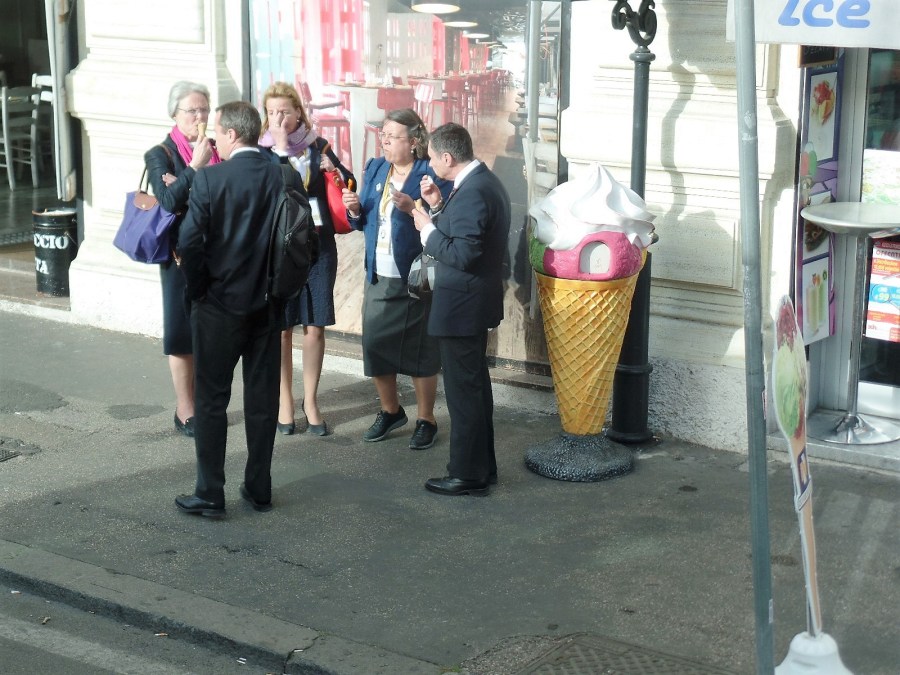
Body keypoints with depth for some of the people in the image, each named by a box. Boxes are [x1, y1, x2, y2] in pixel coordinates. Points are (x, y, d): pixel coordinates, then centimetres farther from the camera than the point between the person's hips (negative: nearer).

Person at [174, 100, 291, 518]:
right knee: (262, 397, 12)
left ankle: (210, 495, 7)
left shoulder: (210, 179, -13)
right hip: (268, 306, 4)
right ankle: (259, 489, 18)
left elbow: (189, 242, -16)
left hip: (219, 305, -4)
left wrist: (197, 288, -2)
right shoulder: (286, 178, -2)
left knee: (211, 400, 5)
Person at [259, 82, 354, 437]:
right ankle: (285, 401, 17)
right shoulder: (263, 151, -2)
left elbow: (349, 187, 11)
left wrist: (336, 171, -8)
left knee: (315, 326, 4)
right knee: (282, 327, 4)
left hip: (319, 244, 2)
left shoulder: (318, 146, 6)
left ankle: (310, 401, 16)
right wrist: (281, 149, -19)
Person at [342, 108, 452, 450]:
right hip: (378, 276, 6)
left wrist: (414, 208, -28)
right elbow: (363, 222, 16)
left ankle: (425, 420, 19)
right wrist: (355, 209, -5)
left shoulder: (431, 175, -9)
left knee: (420, 350, 3)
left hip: (414, 279, -6)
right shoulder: (375, 169, 10)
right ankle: (390, 411, 29)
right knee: (374, 343, 8)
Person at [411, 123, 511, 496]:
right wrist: (439, 208, 5)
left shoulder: (473, 193, -23)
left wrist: (428, 229, -14)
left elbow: (462, 254, -26)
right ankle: (483, 466, 29)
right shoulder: (483, 181, 9)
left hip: (462, 307, -11)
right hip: (476, 301, 11)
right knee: (475, 386, 19)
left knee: (463, 391, -2)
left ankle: (468, 475, 7)